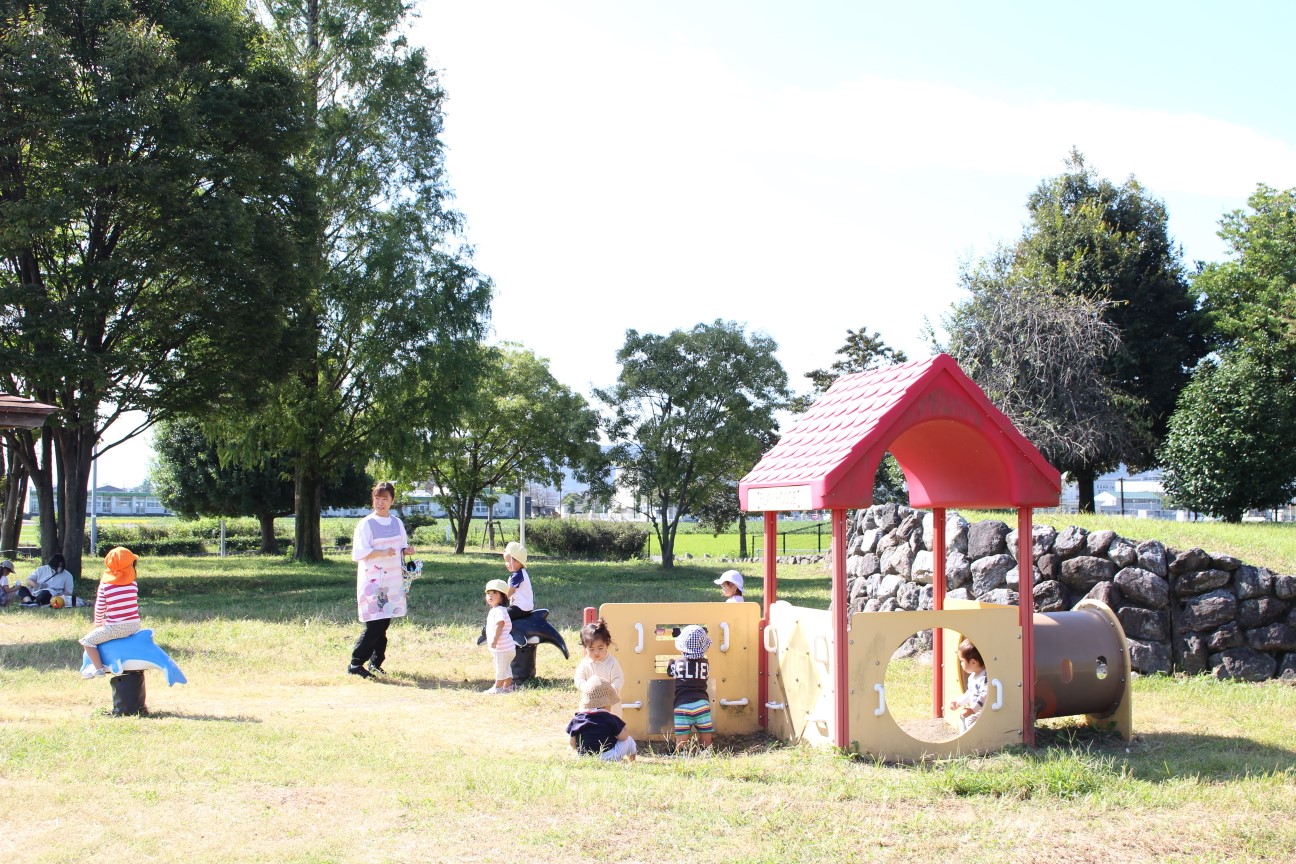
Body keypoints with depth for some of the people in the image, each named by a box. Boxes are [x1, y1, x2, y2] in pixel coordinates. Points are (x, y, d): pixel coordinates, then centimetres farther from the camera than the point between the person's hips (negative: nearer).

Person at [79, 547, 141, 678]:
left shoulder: (105, 584, -7)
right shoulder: (133, 582, 2)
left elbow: (99, 607, 0)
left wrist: (98, 623, 17)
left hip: (116, 627, -6)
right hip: (135, 625, 6)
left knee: (87, 641, 8)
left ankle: (99, 668, 3)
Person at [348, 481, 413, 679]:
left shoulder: (397, 523, 13)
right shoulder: (366, 524, -6)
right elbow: (358, 553, -12)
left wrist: (406, 551, -2)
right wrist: (382, 553, -23)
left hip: (393, 581, 6)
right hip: (372, 581, -6)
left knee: (384, 624, 6)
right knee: (374, 625, -12)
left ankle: (375, 662, 17)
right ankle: (355, 664, -4)